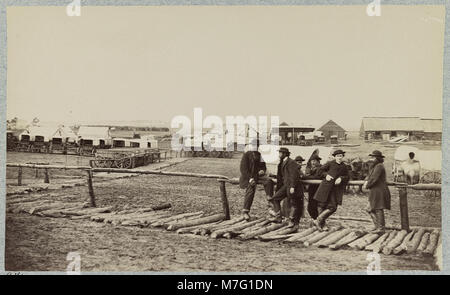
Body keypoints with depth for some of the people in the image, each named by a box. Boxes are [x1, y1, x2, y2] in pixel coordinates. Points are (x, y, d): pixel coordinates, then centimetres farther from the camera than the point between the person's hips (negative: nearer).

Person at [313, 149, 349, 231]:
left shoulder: (344, 167, 8)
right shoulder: (330, 163, 1)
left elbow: (347, 177, 12)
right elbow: (321, 170, 9)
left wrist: (341, 178, -6)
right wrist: (326, 175, -8)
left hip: (336, 189, 2)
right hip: (326, 187, -2)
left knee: (332, 207, -5)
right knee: (321, 204, 0)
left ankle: (318, 220, 8)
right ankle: (322, 224, 15)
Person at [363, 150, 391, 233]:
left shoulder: (379, 166, -16)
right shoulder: (374, 166, 15)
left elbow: (374, 178, -21)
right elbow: (370, 176, 19)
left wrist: (367, 185, -8)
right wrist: (367, 181, -2)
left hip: (380, 191, -10)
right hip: (376, 192, 10)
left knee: (378, 209, -3)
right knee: (370, 209, 13)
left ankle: (381, 228, 5)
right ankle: (377, 224, 21)